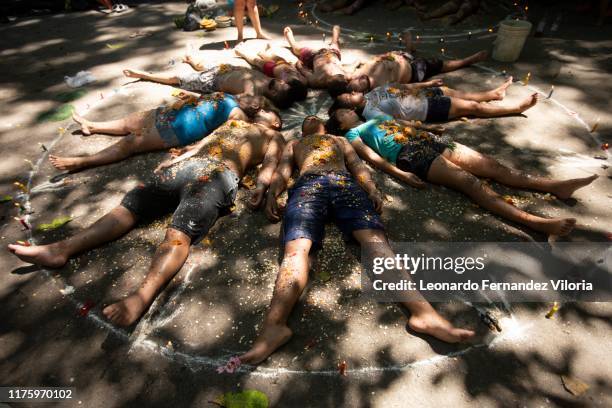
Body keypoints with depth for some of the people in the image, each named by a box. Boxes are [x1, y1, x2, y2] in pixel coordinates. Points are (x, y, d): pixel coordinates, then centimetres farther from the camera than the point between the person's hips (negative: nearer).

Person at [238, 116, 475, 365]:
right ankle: (274, 325, -48)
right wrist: (272, 195, 1)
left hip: (345, 184, 1)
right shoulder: (293, 144, 41)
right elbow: (282, 171, 24)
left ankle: (421, 311, -43)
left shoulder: (340, 140, 42)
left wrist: (373, 190, 3)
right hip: (307, 186, 0)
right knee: (296, 247, -29)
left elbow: (358, 166, 25)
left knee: (375, 239, -27)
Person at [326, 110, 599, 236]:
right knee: (469, 181, -26)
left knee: (492, 165, -6)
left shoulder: (379, 118, 34)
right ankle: (535, 221, -36)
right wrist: (401, 174, -19)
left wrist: (430, 133, 23)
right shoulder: (353, 134, 10)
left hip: (429, 142, 8)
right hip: (413, 157, -8)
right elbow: (371, 157, -6)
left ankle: (556, 186, -10)